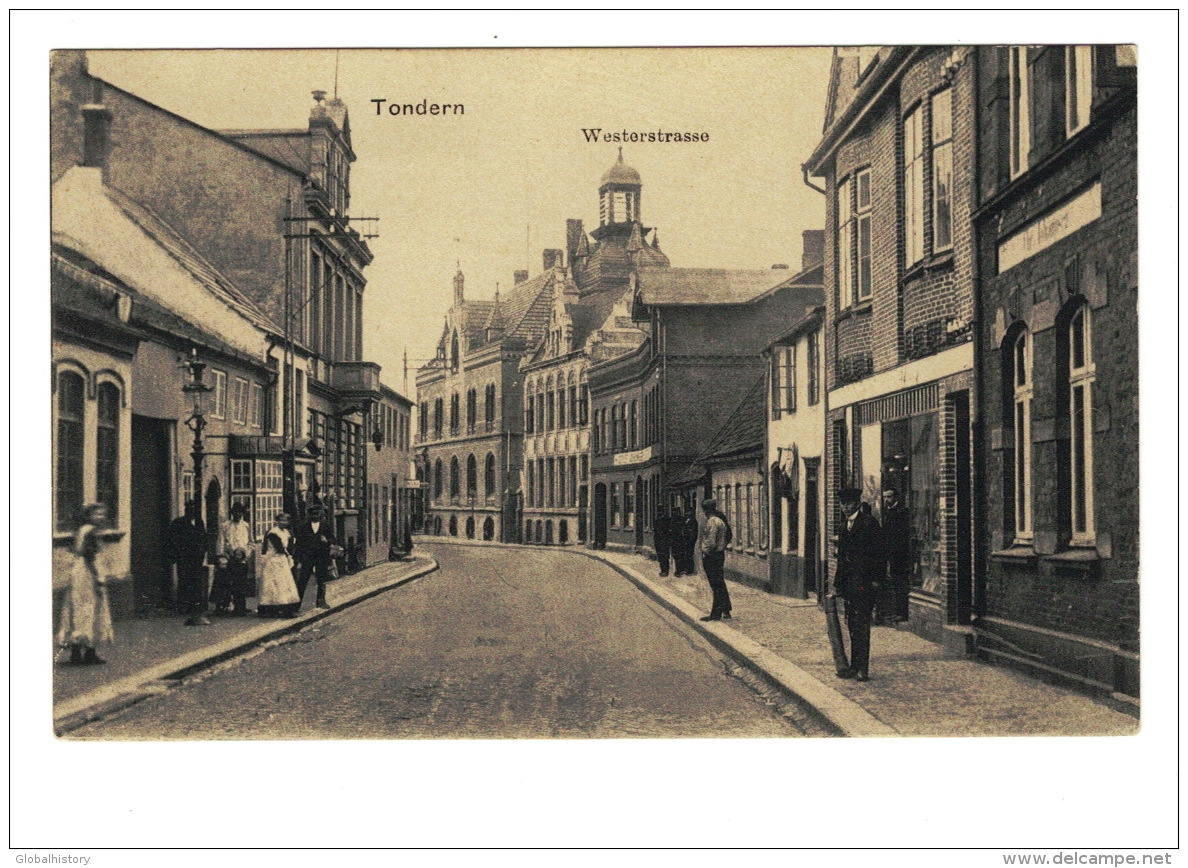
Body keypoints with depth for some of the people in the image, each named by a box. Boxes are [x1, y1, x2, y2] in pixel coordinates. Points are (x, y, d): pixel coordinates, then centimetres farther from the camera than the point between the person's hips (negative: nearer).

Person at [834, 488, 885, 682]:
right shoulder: (844, 527, 19)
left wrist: (875, 580, -15)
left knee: (861, 625, -8)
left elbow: (878, 552, -10)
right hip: (849, 583, 8)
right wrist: (838, 584, 17)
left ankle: (862, 669, -6)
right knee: (852, 626, 9)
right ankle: (855, 667, 13)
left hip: (864, 582, -8)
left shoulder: (869, 522, -6)